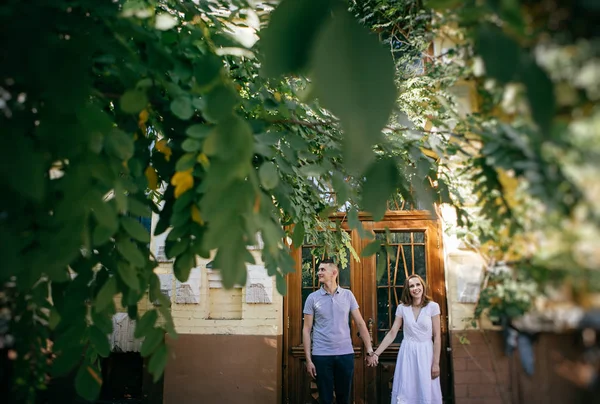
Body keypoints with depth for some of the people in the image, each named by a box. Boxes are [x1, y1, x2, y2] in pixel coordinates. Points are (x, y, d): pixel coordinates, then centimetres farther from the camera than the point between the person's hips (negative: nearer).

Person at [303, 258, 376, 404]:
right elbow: (307, 330, -1)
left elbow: (360, 323, 4)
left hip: (346, 354, 1)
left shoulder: (348, 295, 2)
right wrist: (308, 359, -5)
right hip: (321, 355, -1)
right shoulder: (312, 298, -1)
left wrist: (370, 350, -2)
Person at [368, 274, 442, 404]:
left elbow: (437, 336, -5)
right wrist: (376, 353, -7)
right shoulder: (402, 308, 0)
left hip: (425, 353, -1)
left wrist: (436, 363, -8)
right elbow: (392, 333, 0)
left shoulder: (433, 306, -6)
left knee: (427, 393, 4)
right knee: (405, 393, 6)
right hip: (407, 353, 2)